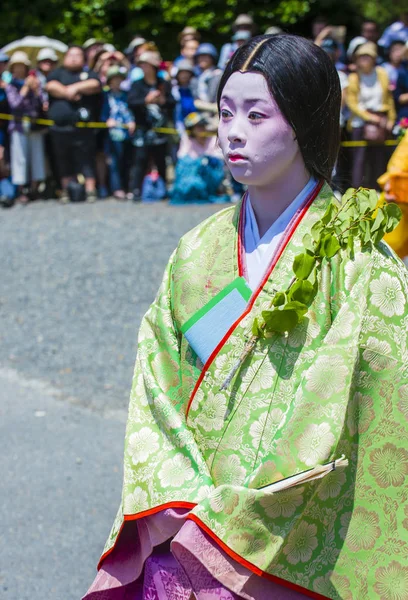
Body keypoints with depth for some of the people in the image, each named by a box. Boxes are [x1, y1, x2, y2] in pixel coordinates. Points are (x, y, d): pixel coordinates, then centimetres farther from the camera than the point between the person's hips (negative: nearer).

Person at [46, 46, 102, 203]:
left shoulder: (89, 74, 15)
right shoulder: (58, 73, 19)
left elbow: (95, 85, -6)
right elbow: (51, 86, -1)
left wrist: (75, 87, -9)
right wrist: (69, 93, -8)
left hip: (82, 128, -2)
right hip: (59, 127, 2)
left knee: (86, 160, -5)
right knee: (64, 162, 6)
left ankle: (90, 190, -6)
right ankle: (66, 192, 12)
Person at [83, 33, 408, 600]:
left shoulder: (357, 261, -11)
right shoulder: (199, 250, 4)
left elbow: (329, 423, -15)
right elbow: (156, 387, 2)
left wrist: (222, 518, -15)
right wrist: (174, 500, -13)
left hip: (289, 553, -3)